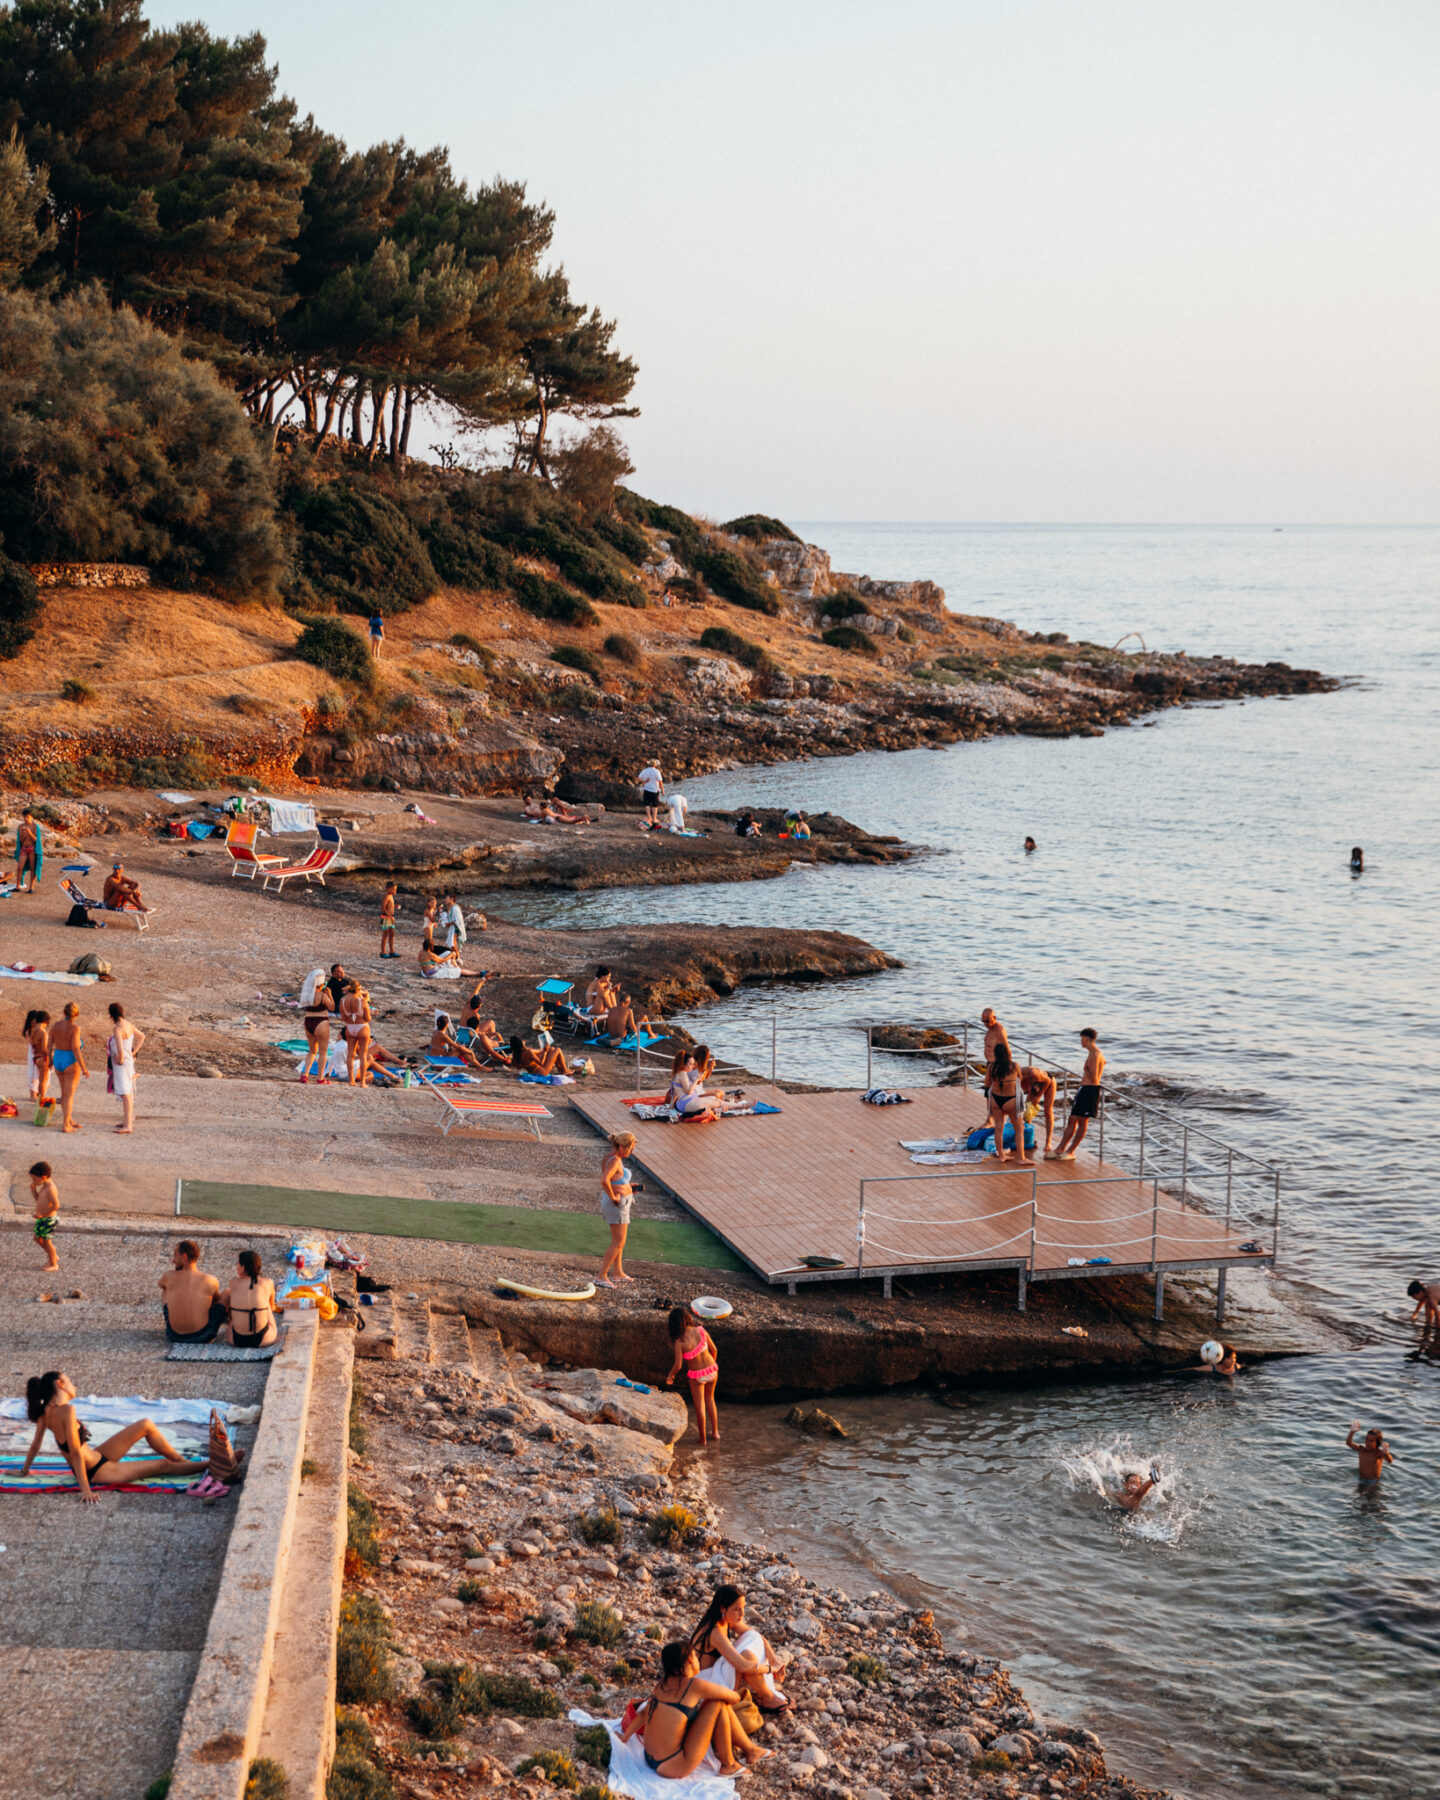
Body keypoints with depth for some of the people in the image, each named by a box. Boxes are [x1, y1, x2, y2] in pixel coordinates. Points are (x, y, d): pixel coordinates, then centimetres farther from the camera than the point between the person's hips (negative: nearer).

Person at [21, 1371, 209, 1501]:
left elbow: (35, 1445, 7)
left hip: (97, 1457, 9)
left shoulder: (46, 1411, -3)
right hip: (97, 1473, -9)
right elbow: (75, 1453, -30)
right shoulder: (66, 1410, -29)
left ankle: (185, 1461, 22)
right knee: (164, 1465, 1)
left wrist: (24, 1471, 23)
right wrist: (85, 1490, -29)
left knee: (146, 1425, 10)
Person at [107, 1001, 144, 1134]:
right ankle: (128, 1121, 29)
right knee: (128, 1093, 18)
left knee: (125, 1094, -6)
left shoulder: (118, 1029, -22)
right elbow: (142, 1036, 22)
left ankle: (128, 1126, -5)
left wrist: (120, 1059, -15)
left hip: (121, 1064, -9)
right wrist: (133, 1052, 19)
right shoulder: (129, 1025, 6)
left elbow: (120, 1049, -32)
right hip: (129, 1060, 9)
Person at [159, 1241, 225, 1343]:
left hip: (175, 1337, 2)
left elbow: (161, 1284, 20)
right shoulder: (211, 1281, -10)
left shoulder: (169, 1276, -8)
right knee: (222, 1300, 24)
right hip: (204, 1338, -2)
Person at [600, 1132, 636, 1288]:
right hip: (617, 1204, -10)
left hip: (620, 1203, 10)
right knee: (618, 1243, -5)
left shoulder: (610, 1157, 6)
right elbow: (604, 1180, -38)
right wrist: (613, 1197, -24)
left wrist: (627, 1186, 14)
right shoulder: (615, 1160, -24)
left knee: (618, 1240, 21)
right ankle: (602, 1276, -4)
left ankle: (618, 1272, 31)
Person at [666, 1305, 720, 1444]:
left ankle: (703, 1438, 28)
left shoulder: (680, 1342, -24)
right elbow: (714, 1350, -4)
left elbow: (677, 1366, -19)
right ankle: (715, 1432, 35)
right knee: (710, 1399, 28)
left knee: (699, 1407, 15)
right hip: (712, 1370, 4)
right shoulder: (701, 1331, -15)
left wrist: (670, 1376, 3)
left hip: (696, 1375, -4)